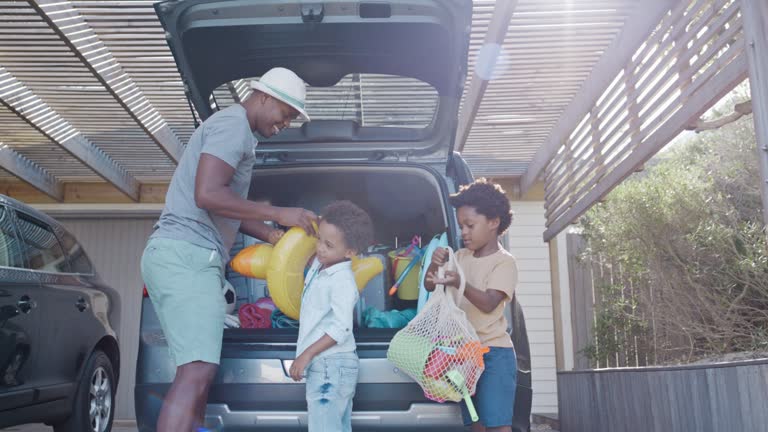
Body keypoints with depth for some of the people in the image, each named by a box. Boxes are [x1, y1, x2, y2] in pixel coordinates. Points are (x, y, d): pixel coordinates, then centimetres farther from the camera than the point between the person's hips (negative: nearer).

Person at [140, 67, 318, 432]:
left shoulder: (233, 131, 25)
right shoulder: (233, 124, -8)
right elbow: (207, 195, -21)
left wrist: (275, 237, 22)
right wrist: (279, 214, -14)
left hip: (181, 257, 11)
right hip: (186, 255, -11)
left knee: (198, 369, 13)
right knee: (197, 372, -18)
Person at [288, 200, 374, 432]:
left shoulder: (342, 281, -19)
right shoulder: (319, 266, 8)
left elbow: (340, 329, -23)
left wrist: (307, 354, -22)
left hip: (331, 365, -10)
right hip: (323, 365, 10)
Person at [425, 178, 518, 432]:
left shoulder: (504, 262, -7)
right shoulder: (461, 257, 12)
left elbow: (488, 303, -20)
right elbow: (429, 286, 10)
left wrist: (459, 283, -36)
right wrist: (435, 265, -11)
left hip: (494, 353, -6)